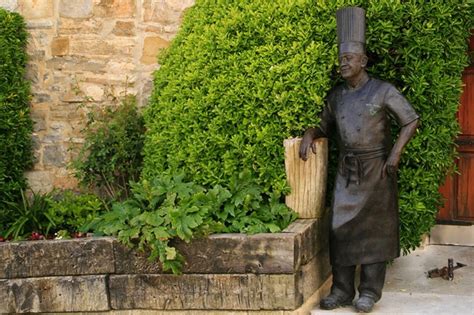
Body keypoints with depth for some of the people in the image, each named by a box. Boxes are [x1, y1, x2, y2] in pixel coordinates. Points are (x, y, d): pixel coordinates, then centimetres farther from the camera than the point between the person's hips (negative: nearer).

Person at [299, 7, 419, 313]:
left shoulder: (383, 91, -6)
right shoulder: (337, 95, 9)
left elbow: (411, 121, -6)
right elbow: (326, 126, 22)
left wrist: (396, 152, -16)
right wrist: (309, 134, 1)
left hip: (377, 169, -5)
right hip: (347, 170, 5)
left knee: (374, 229, 0)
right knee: (342, 227, 1)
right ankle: (342, 290, 7)